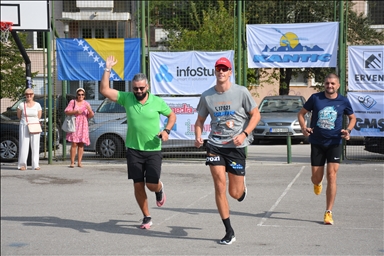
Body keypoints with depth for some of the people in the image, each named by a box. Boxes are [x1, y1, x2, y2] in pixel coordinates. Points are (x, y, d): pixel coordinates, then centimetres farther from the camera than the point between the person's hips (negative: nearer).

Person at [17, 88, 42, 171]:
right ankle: (22, 165, 2)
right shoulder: (21, 105, -2)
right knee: (24, 146, -4)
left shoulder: (37, 105, 2)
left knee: (35, 146, -2)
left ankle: (35, 165, 0)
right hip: (24, 127, -1)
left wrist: (32, 121, 6)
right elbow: (18, 116, 11)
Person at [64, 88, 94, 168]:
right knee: (74, 144, -10)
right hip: (74, 125, -2)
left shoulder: (86, 104, 12)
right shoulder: (72, 102, 6)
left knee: (81, 144, -2)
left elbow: (91, 116, 9)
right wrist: (76, 112, -15)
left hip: (83, 126, 3)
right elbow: (66, 112, -1)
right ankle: (72, 162, -9)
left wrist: (90, 110, -12)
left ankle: (79, 162, 1)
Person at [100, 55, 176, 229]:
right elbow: (104, 90, -6)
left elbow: (172, 115, 10)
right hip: (133, 150, 2)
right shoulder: (126, 98, -2)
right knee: (138, 185, 3)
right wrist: (108, 69, -11)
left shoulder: (157, 101, -4)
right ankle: (147, 217, 19)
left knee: (152, 184, -8)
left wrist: (167, 130, -7)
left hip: (153, 150, -1)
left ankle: (160, 189, 31)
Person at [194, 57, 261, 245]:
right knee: (219, 186, -9)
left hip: (236, 146, -2)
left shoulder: (241, 92, -4)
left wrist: (244, 134, -14)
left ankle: (242, 185, 42)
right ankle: (229, 232, 3)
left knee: (235, 193, 1)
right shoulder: (207, 96, 4)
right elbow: (200, 120, 14)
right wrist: (198, 137, -5)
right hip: (215, 145, 2)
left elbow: (255, 115, 0)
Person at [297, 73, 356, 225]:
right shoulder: (315, 98, -2)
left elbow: (352, 117, 15)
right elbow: (301, 113, 7)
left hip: (334, 143, 0)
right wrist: (304, 127, -11)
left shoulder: (343, 101, 0)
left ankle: (328, 212, -2)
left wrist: (348, 130, -4)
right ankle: (317, 184, 46)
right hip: (317, 143, 1)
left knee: (331, 176, -11)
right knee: (317, 177, 4)